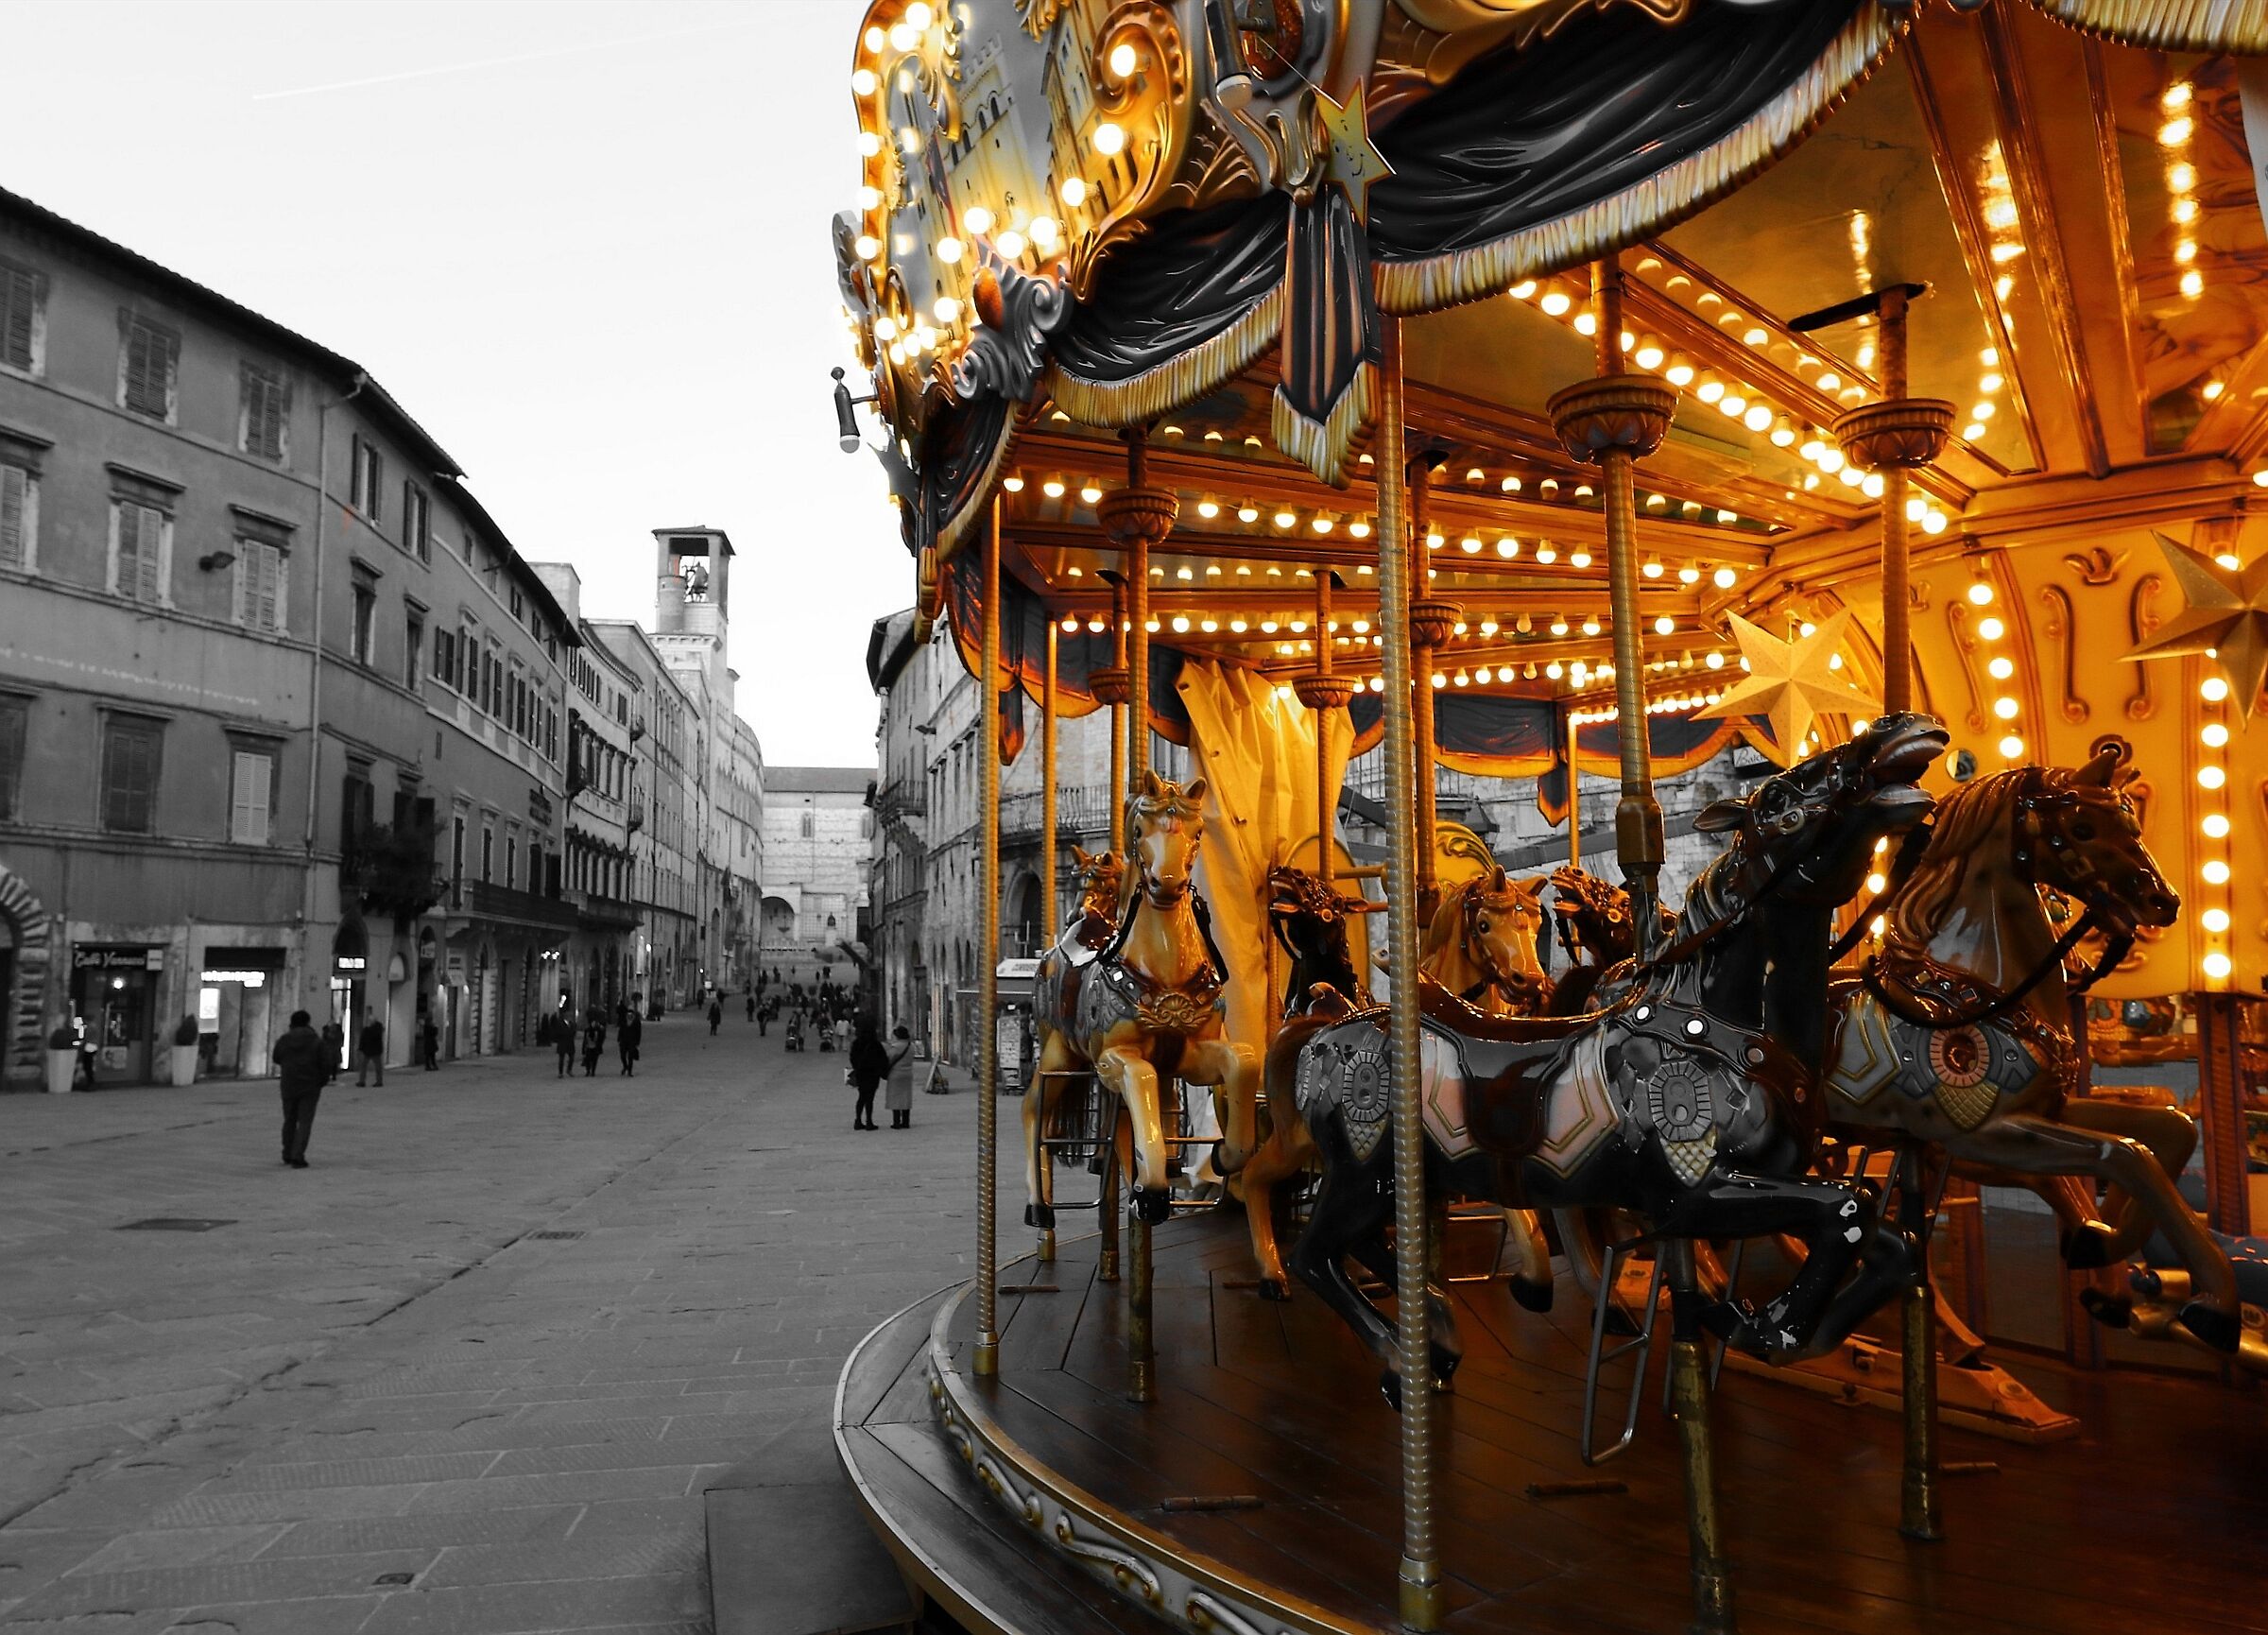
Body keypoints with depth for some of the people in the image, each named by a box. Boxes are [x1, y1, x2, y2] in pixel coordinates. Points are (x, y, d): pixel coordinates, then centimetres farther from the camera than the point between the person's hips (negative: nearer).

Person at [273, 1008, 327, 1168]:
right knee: (304, 1122, -1)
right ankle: (297, 1156, -12)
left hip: (289, 1086, 3)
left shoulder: (283, 1041, -2)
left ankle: (288, 1155, 25)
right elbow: (326, 1063, -8)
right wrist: (322, 1081, 7)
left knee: (289, 1120, 17)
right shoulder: (317, 1041, -7)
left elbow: (276, 1059, 13)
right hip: (310, 1087, -2)